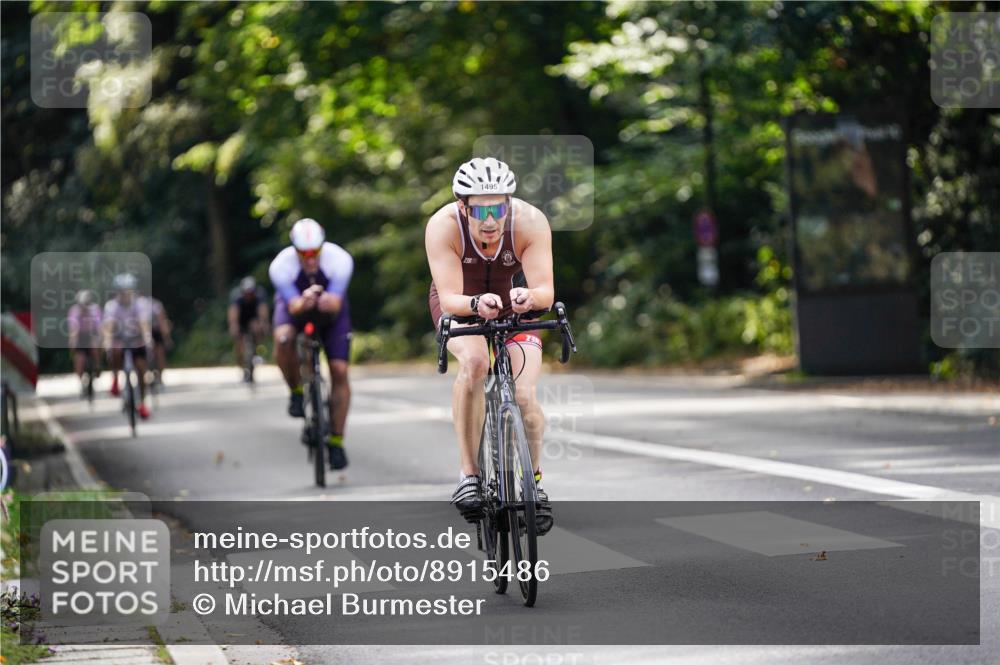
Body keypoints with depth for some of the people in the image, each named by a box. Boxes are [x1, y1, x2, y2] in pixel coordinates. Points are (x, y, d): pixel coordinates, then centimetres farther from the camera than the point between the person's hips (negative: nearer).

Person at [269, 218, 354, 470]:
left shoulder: (340, 260, -33)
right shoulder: (281, 265, -33)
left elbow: (337, 303, -37)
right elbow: (293, 306, -36)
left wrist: (328, 302, -62)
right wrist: (304, 302, -60)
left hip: (331, 307, 1)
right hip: (294, 304, -1)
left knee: (339, 372, -10)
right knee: (283, 339, -35)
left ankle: (336, 441, 1)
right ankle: (296, 391, -8)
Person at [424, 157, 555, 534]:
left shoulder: (530, 222, -30)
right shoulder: (443, 226, -31)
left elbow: (546, 291, -35)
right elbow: (449, 299, -36)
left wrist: (529, 296, -58)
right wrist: (477, 304, -58)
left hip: (515, 306, 1)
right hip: (460, 303, -1)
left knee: (524, 397, -17)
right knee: (474, 360, -34)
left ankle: (534, 480, 11)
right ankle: (468, 473, -25)